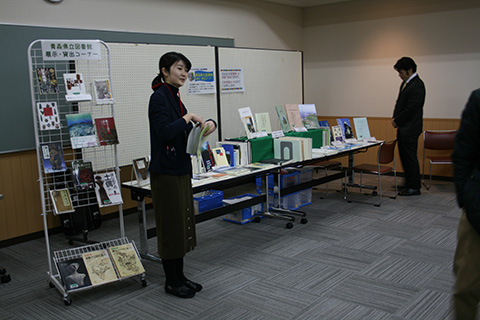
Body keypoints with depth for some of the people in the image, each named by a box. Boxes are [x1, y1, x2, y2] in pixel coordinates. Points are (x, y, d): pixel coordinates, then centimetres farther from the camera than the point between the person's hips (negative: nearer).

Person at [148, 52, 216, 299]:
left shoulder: (174, 97, 13)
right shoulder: (158, 97, -14)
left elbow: (183, 131, 18)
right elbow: (164, 132, -26)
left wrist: (206, 125, 0)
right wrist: (188, 117, -16)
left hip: (181, 170, 9)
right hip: (166, 172, -9)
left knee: (183, 222, 14)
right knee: (170, 225, 0)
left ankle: (179, 276, 26)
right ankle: (171, 281, 14)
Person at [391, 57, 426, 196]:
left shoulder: (417, 86, -17)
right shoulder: (406, 83, 13)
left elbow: (411, 108, -21)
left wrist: (397, 121, -11)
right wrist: (395, 118, 6)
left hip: (410, 129, -10)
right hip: (403, 127, 10)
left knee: (410, 157, -3)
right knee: (404, 156, 17)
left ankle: (414, 187, 6)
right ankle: (409, 182, 30)